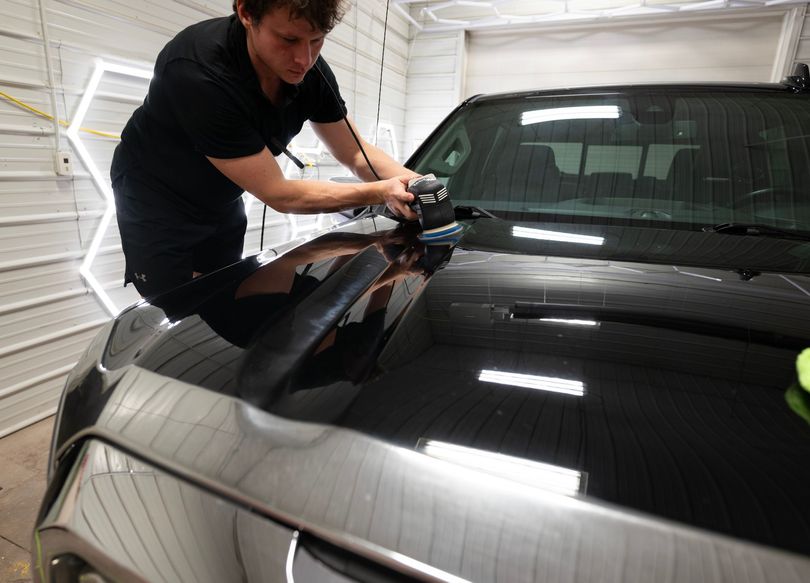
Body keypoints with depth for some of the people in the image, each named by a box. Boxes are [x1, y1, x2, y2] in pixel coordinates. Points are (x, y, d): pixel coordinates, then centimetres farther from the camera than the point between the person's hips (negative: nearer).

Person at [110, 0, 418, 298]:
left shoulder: (312, 73, -17)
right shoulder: (198, 72, -35)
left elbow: (358, 155, -6)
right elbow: (278, 195, -31)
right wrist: (380, 193, -33)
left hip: (223, 202, 5)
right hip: (155, 200, -5)